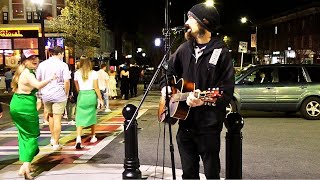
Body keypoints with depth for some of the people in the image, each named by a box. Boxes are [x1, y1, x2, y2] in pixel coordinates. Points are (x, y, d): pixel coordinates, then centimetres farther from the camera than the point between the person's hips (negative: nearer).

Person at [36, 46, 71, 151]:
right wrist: (66, 94, -1)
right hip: (58, 95, -5)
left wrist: (41, 92, 19)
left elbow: (38, 80, 10)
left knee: (50, 116, 24)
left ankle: (53, 138, 33)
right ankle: (56, 144, 5)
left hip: (46, 95, 5)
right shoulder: (62, 65, -7)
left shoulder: (42, 64, 7)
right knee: (57, 119, 1)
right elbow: (67, 81, -13)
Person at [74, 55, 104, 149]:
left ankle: (78, 139, -19)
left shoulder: (77, 73, 2)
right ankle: (93, 137, 30)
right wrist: (100, 99, 0)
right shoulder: (93, 73, -4)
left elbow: (77, 88, 8)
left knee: (80, 118, -1)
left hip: (81, 95, 0)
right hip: (91, 95, 0)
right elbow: (96, 87, -6)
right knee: (92, 115, 18)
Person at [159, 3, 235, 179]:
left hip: (209, 125, -5)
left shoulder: (221, 52, -8)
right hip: (185, 122, 5)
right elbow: (168, 72, 20)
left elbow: (226, 92, -13)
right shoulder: (184, 49, 8)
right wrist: (165, 88, 1)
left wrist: (204, 100, -28)